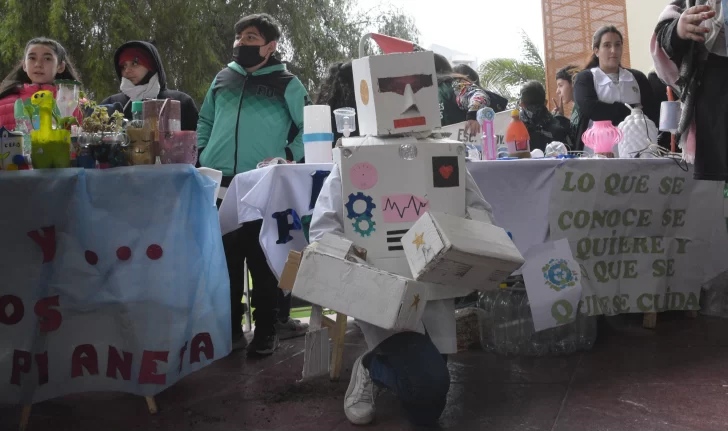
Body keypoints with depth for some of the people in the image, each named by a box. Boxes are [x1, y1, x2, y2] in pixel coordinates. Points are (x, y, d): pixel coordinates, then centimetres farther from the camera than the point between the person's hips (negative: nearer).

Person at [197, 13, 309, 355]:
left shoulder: (287, 84, 3)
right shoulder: (223, 78, 15)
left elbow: (307, 131, 3)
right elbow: (205, 121, 23)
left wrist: (288, 158, -11)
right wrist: (202, 153, 10)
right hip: (218, 185, 4)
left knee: (263, 262, 1)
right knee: (223, 261, 8)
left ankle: (266, 330, 13)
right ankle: (229, 329, 19)